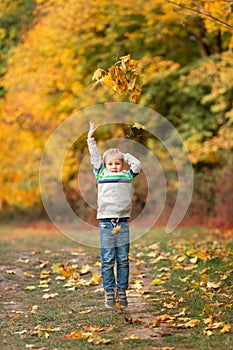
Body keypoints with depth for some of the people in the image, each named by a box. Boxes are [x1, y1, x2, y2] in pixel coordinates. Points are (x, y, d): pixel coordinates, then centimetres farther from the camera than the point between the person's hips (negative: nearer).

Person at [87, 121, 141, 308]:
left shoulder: (127, 175, 11)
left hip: (123, 222, 1)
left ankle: (122, 292, 10)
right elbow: (95, 157, 13)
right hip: (106, 222, -1)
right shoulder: (101, 174, 9)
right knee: (107, 260, -1)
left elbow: (137, 164, 12)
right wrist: (90, 139, 14)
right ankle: (109, 293, 4)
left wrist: (124, 154, 18)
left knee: (123, 260, 4)